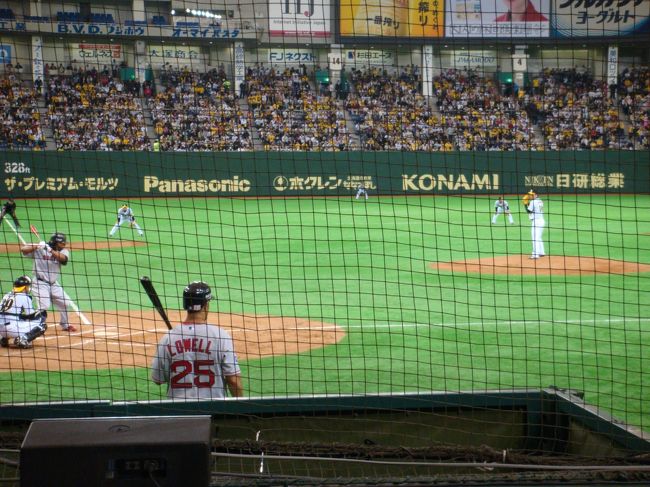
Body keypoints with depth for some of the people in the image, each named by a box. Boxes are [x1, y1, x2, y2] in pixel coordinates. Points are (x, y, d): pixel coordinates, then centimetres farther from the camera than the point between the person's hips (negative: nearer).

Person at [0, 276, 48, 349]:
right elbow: (31, 315, -1)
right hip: (12, 328, -7)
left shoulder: (7, 295, 18)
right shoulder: (25, 297, -2)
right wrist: (40, 312, 20)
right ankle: (23, 339, -16)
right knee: (42, 325, 2)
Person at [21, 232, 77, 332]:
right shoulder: (40, 249, -12)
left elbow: (63, 258, -25)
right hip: (40, 283, -6)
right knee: (44, 305, -20)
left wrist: (50, 250, -37)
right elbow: (23, 249, -19)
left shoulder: (64, 251, -2)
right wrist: (37, 246, -32)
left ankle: (65, 325, 33)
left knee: (65, 302, 13)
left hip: (54, 283, 6)